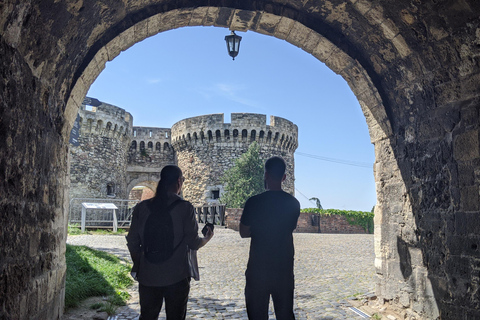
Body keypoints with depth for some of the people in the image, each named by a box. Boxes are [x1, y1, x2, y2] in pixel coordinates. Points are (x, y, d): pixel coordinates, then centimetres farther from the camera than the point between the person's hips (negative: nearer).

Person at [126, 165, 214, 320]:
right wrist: (207, 239, 12)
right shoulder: (185, 207, -10)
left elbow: (132, 243, 2)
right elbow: (193, 243, -9)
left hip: (148, 277, 3)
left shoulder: (142, 207, 0)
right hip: (177, 277, -3)